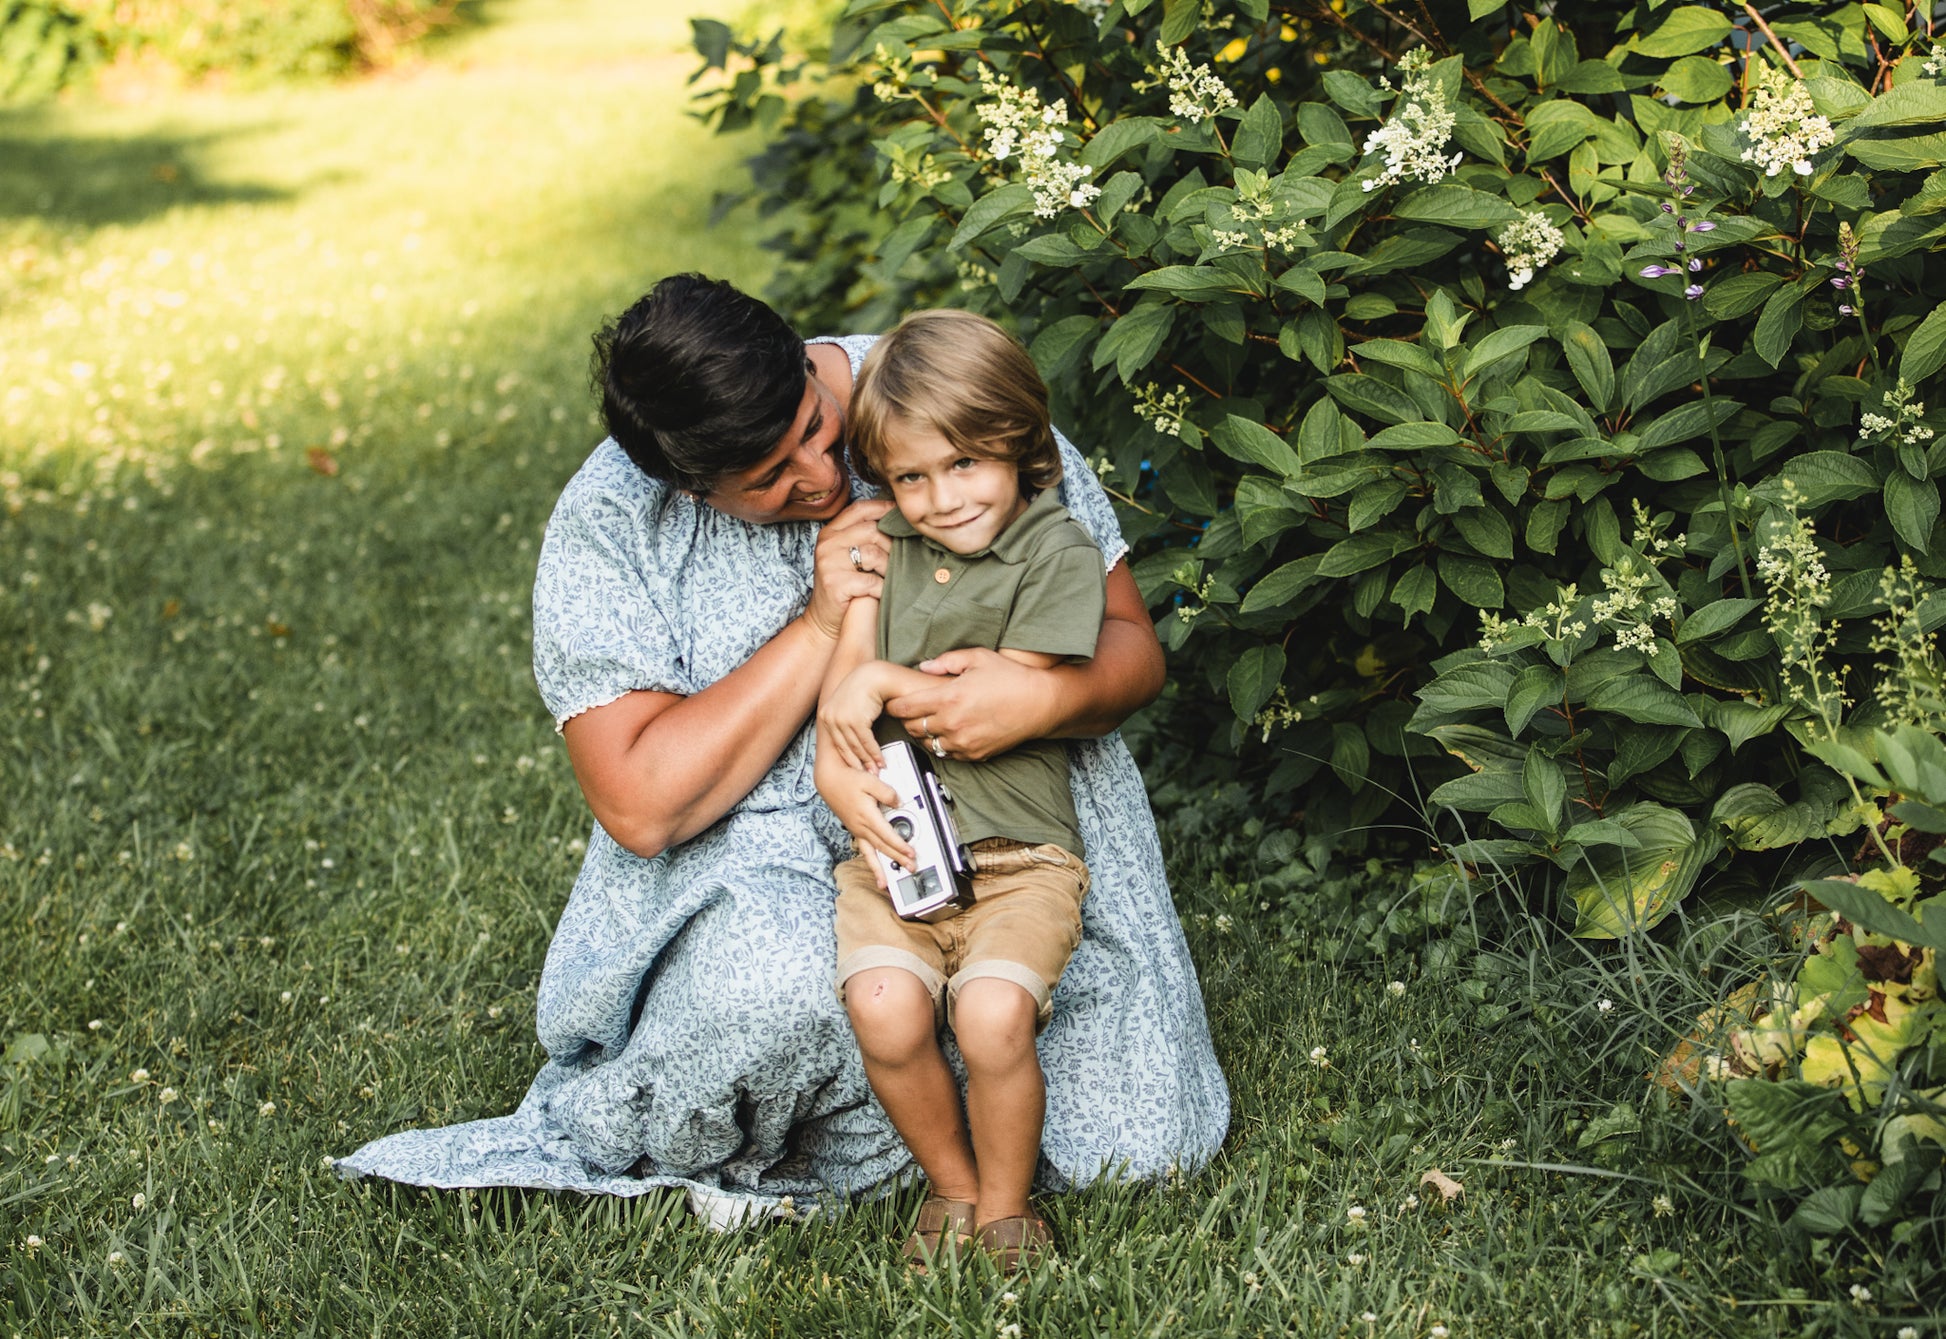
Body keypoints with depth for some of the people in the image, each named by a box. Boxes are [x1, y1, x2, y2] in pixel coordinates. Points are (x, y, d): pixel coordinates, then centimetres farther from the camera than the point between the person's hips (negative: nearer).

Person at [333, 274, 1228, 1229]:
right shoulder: (606, 529, -13)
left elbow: (1129, 642, -5)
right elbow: (639, 805, -20)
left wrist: (1046, 697, -30)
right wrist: (819, 628, -25)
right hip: (767, 859, -2)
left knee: (1135, 1149, -7)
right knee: (777, 989, -37)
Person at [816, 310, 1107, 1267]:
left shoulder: (1060, 556, -2)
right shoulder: (883, 545, 11)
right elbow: (843, 683, 4)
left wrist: (884, 681, -4)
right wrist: (846, 784, -14)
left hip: (1020, 848, -3)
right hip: (892, 840, 3)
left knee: (992, 1016, -25)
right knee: (885, 1009, -22)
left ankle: (1005, 1204, 4)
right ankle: (951, 1184, 6)